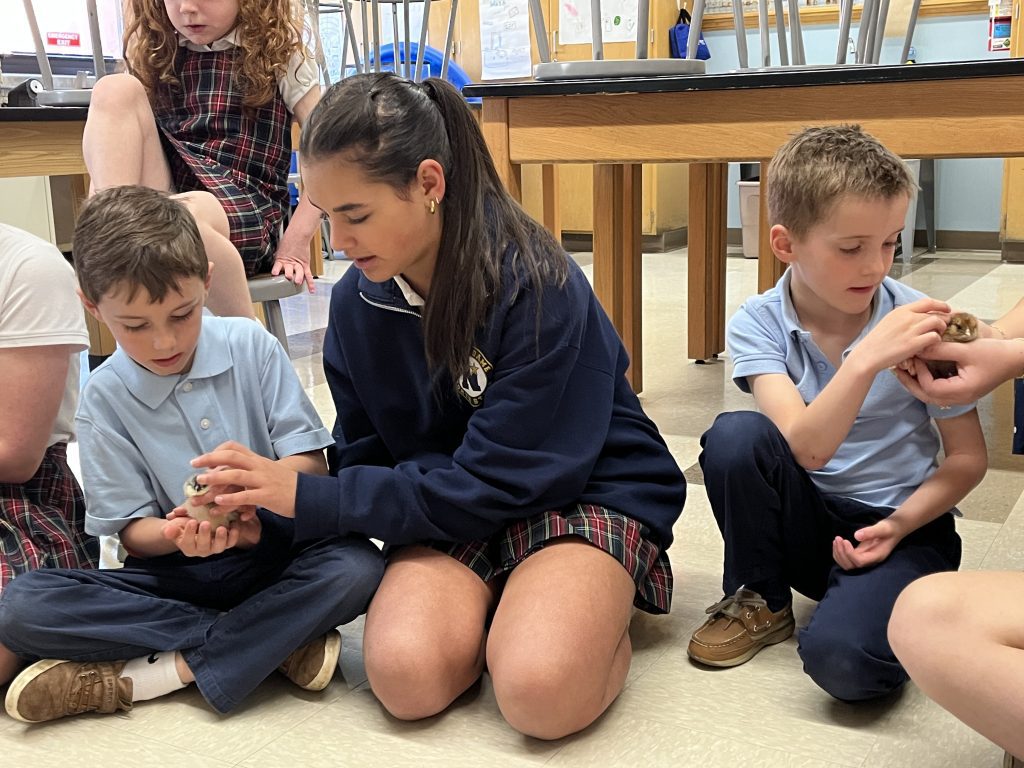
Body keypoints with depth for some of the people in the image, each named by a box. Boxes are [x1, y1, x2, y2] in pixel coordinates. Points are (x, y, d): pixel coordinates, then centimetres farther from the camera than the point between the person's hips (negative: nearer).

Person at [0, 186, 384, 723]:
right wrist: (172, 534, -26)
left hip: (274, 547, 0)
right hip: (178, 573, 1)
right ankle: (278, 643, -23)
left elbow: (311, 461, -4)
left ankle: (155, 673, -22)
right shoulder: (105, 397, -2)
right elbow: (132, 531, -1)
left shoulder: (250, 346, -2)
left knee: (357, 567, -33)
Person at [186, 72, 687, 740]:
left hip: (583, 494, -4)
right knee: (406, 675, -26)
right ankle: (504, 606, 5)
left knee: (542, 692, -31)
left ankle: (603, 614, 2)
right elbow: (362, 457, 6)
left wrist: (309, 498, -23)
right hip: (452, 510, 4)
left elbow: (494, 481, -22)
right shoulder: (358, 300, -3)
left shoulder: (539, 289, -22)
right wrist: (261, 512, -14)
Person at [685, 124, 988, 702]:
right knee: (734, 436, -27)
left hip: (902, 526, -2)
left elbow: (968, 458, -2)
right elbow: (805, 449, -26)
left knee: (840, 656, -31)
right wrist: (868, 359, -41)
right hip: (807, 522, 2)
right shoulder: (758, 325, -11)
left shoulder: (917, 323, -12)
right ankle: (759, 600, -3)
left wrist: (899, 525, -17)